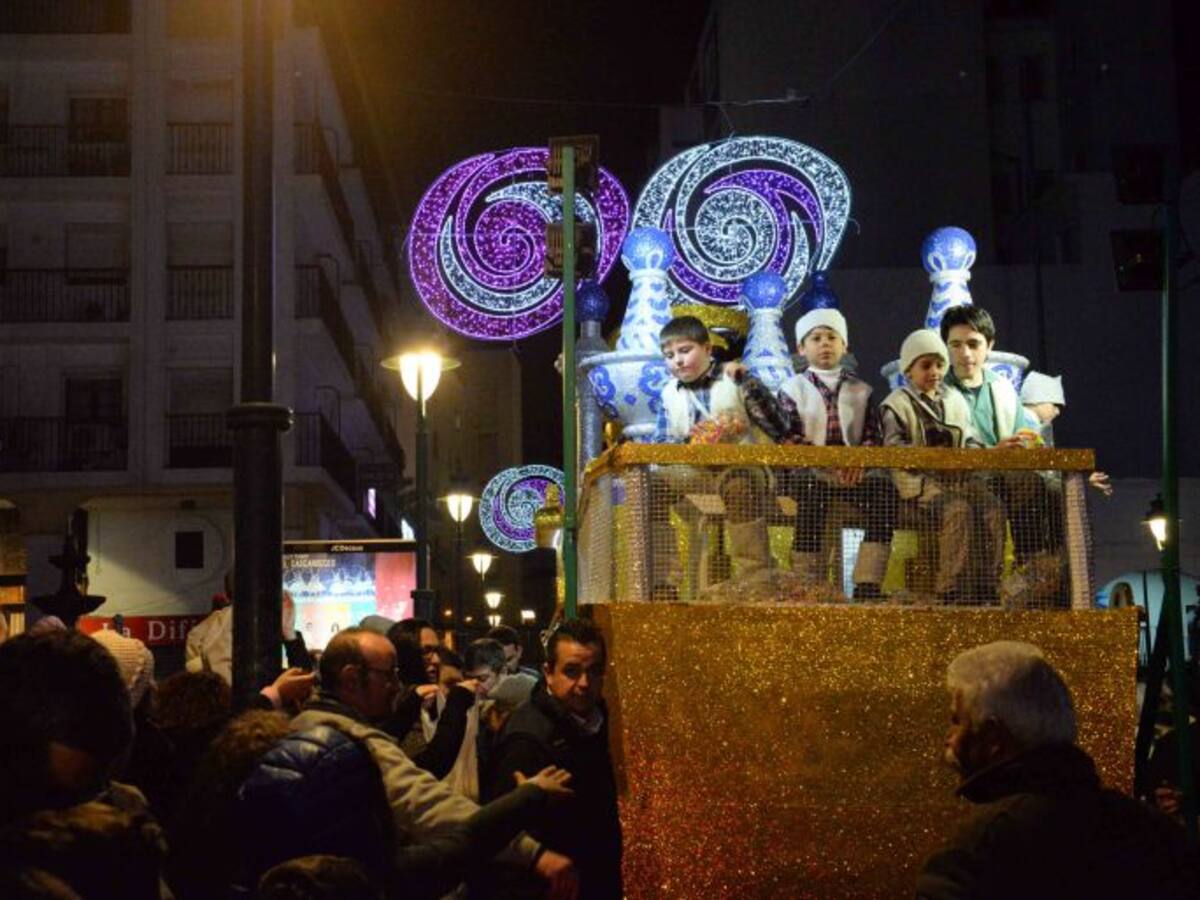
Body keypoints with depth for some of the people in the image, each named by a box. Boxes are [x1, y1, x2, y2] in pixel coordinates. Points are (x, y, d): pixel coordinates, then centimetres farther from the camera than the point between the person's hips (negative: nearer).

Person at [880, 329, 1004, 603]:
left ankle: (988, 583, -18)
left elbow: (971, 441, 22)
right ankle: (950, 588, -30)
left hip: (958, 477, 5)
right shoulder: (897, 403, 5)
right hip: (920, 480, -5)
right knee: (958, 509, -32)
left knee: (992, 508, -22)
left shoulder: (955, 400, 22)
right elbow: (893, 447, -6)